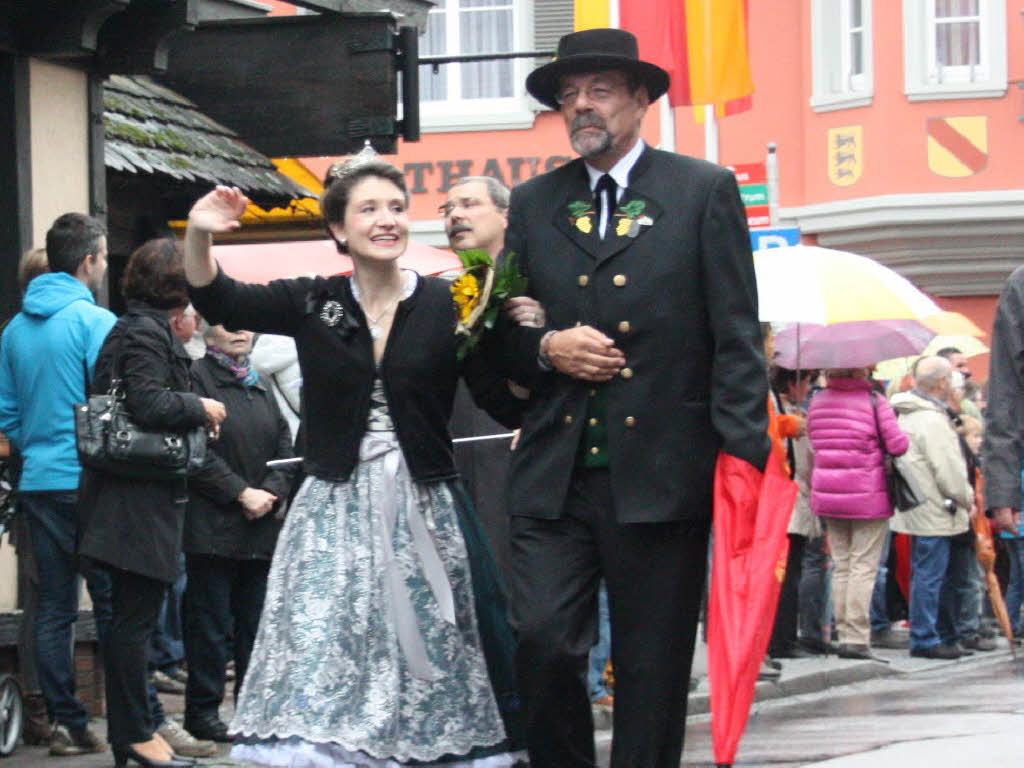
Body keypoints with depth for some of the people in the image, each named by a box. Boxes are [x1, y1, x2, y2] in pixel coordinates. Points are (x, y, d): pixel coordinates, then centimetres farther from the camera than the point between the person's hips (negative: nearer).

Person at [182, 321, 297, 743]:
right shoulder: (197, 378, -4)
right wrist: (241, 493, -15)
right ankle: (202, 710, 4)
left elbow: (285, 447, 14)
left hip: (261, 526, 6)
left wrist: (272, 493, -4)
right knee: (211, 623, -3)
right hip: (212, 526, -6)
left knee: (256, 620, 9)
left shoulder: (259, 386, 17)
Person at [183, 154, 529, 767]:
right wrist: (199, 235, -20)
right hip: (335, 511, 1)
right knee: (321, 660, -8)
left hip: (425, 509, -1)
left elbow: (509, 404, -2)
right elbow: (218, 302, -4)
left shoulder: (446, 304, -1)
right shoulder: (313, 303, 5)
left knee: (433, 651, 4)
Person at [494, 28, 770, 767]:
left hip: (660, 477, -2)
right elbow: (502, 336, 19)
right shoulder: (533, 204, 14)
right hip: (555, 476, 2)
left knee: (654, 666, 3)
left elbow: (737, 337, -1)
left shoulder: (705, 192, 4)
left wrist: (745, 452, -11)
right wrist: (546, 348, -4)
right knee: (543, 641, -9)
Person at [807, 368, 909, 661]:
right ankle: (856, 637, -8)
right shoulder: (874, 402, -10)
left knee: (841, 565, 12)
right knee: (864, 566, -3)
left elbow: (814, 444, 11)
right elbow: (898, 444, -13)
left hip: (827, 494, 5)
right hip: (867, 494, -5)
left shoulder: (816, 402, 5)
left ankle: (844, 633, 12)